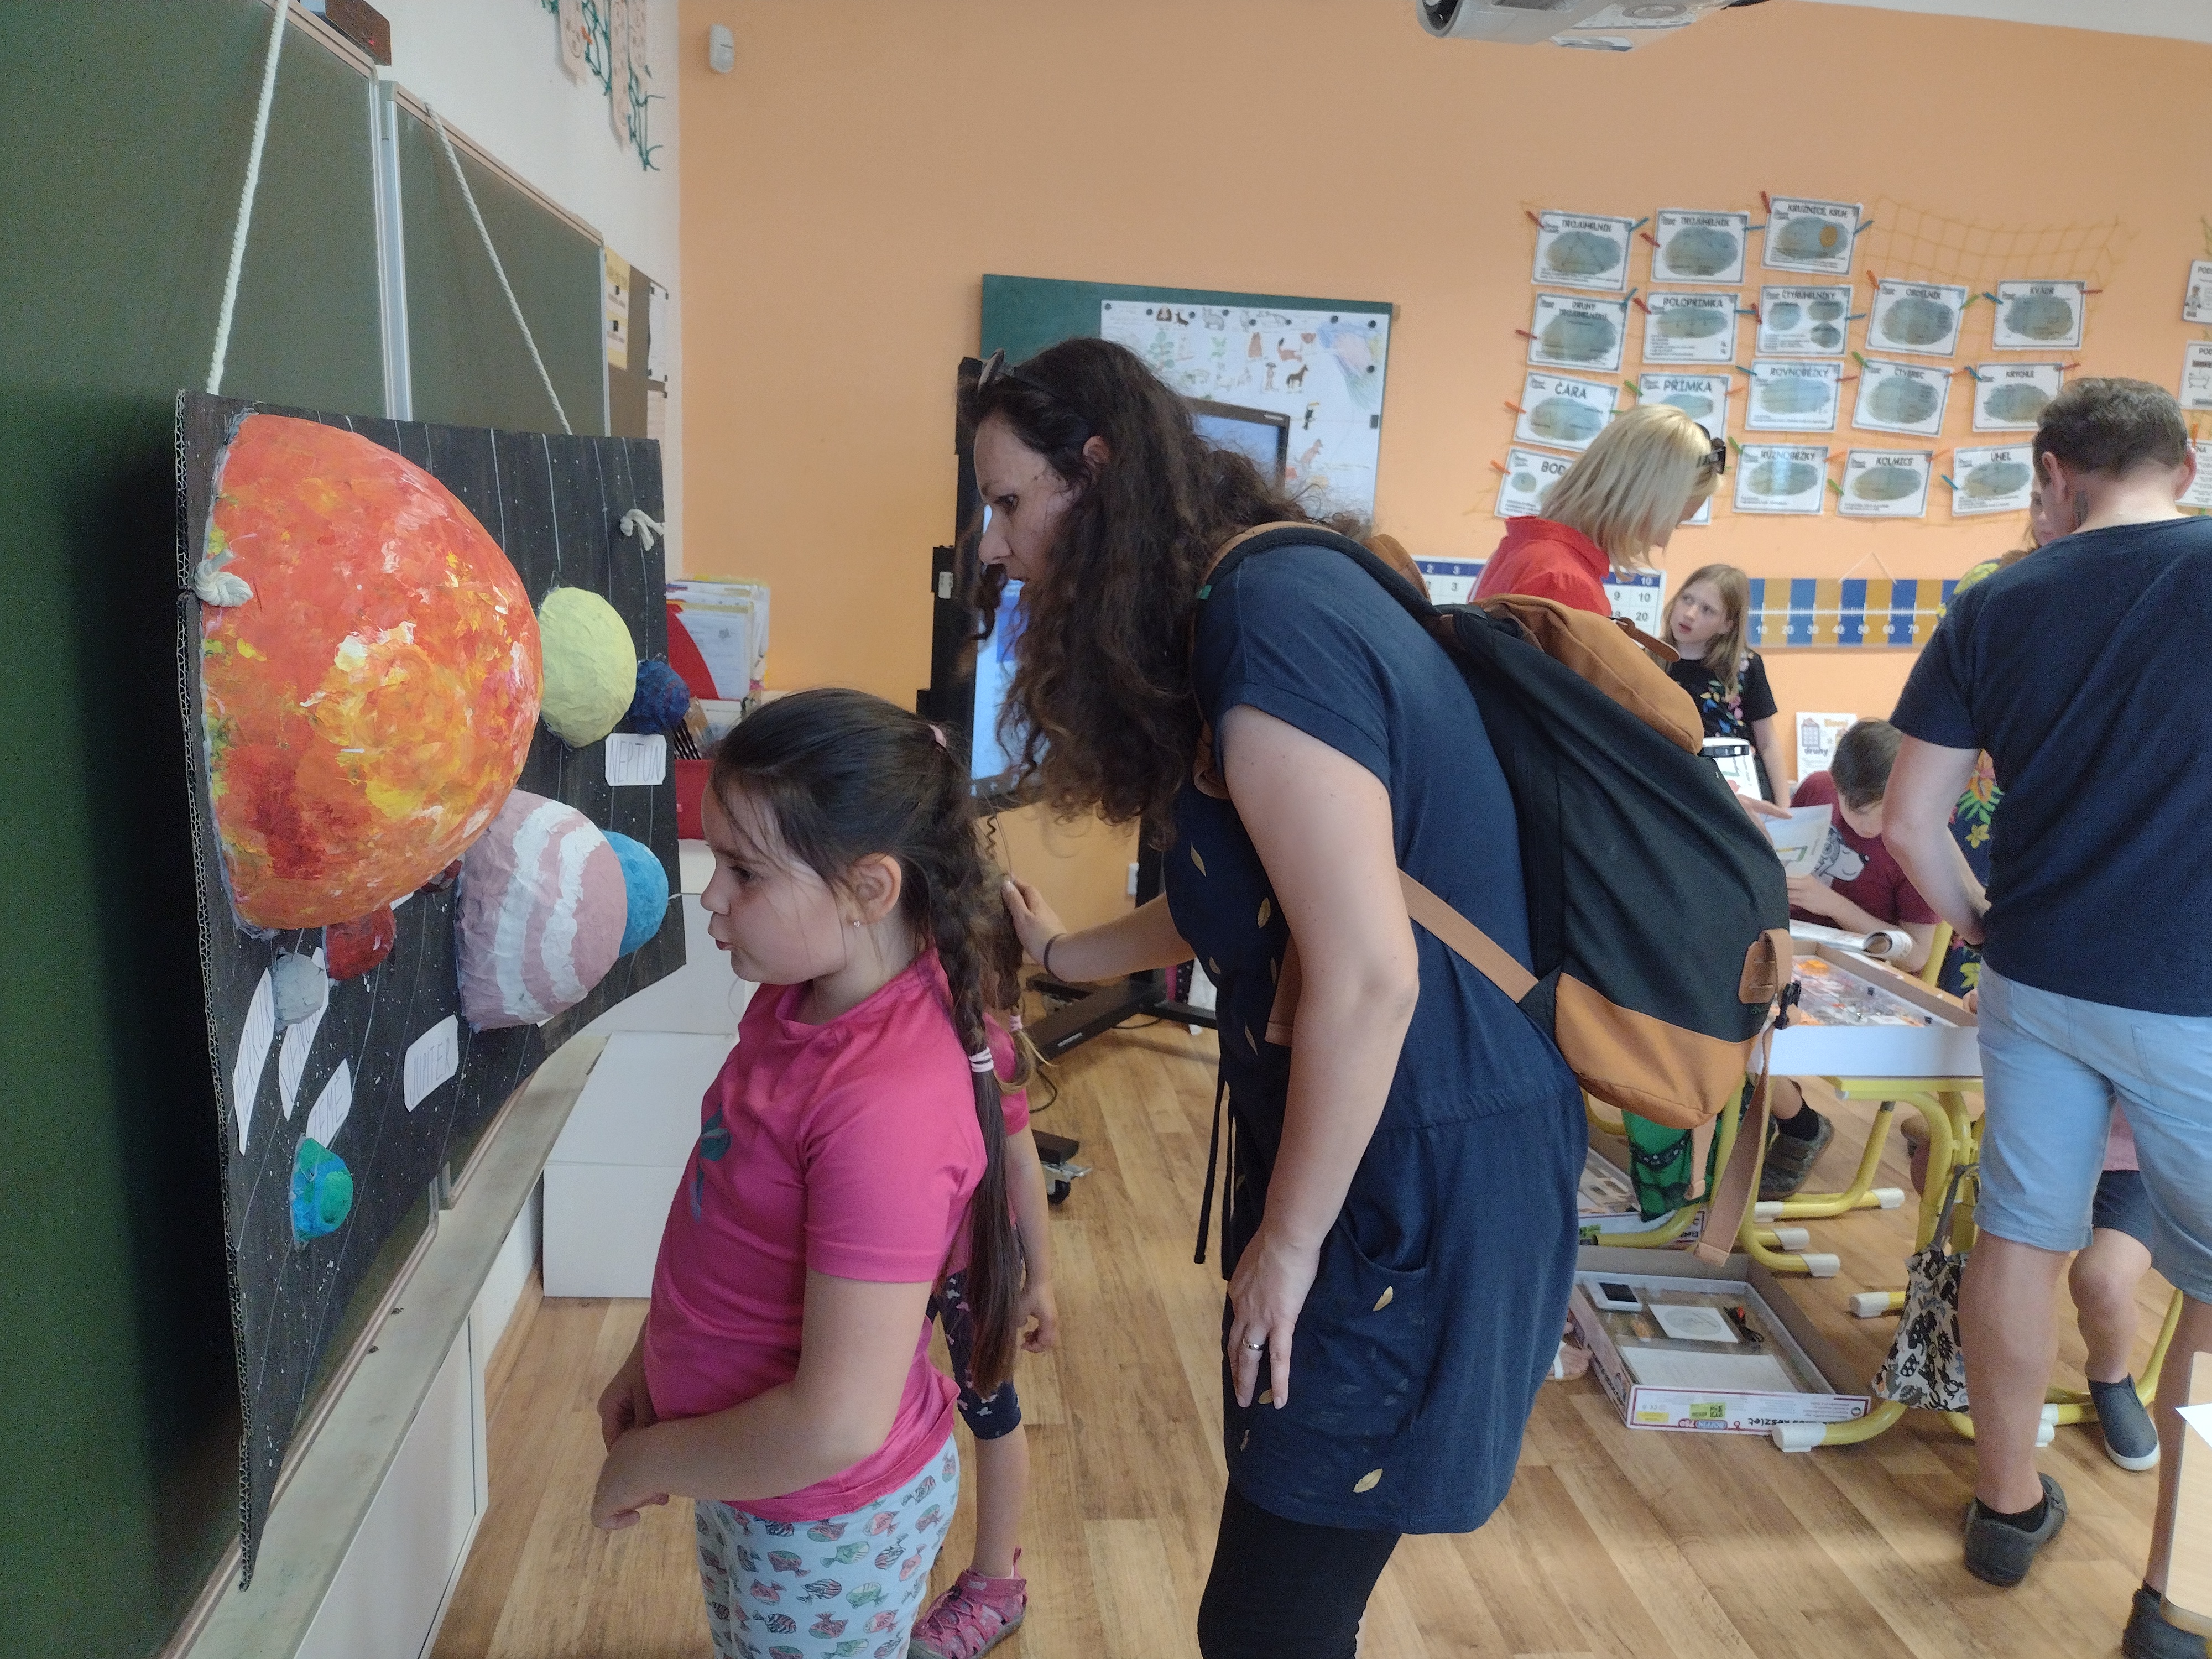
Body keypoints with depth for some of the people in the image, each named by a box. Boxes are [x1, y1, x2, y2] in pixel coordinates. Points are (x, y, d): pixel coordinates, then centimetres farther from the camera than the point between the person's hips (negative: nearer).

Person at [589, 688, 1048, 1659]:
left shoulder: (885, 1105, -35)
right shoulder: (801, 994, -9)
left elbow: (837, 1425, -31)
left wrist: (647, 1463, -17)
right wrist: (653, 1357, 9)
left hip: (827, 1527, -7)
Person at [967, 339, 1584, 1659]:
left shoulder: (1266, 623, -21)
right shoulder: (1263, 593, 10)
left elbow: (1367, 979, -25)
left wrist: (1286, 1243, -14)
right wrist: (1059, 952, 27)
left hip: (1418, 1174, -9)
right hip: (1366, 1139, 9)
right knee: (1288, 1548, 23)